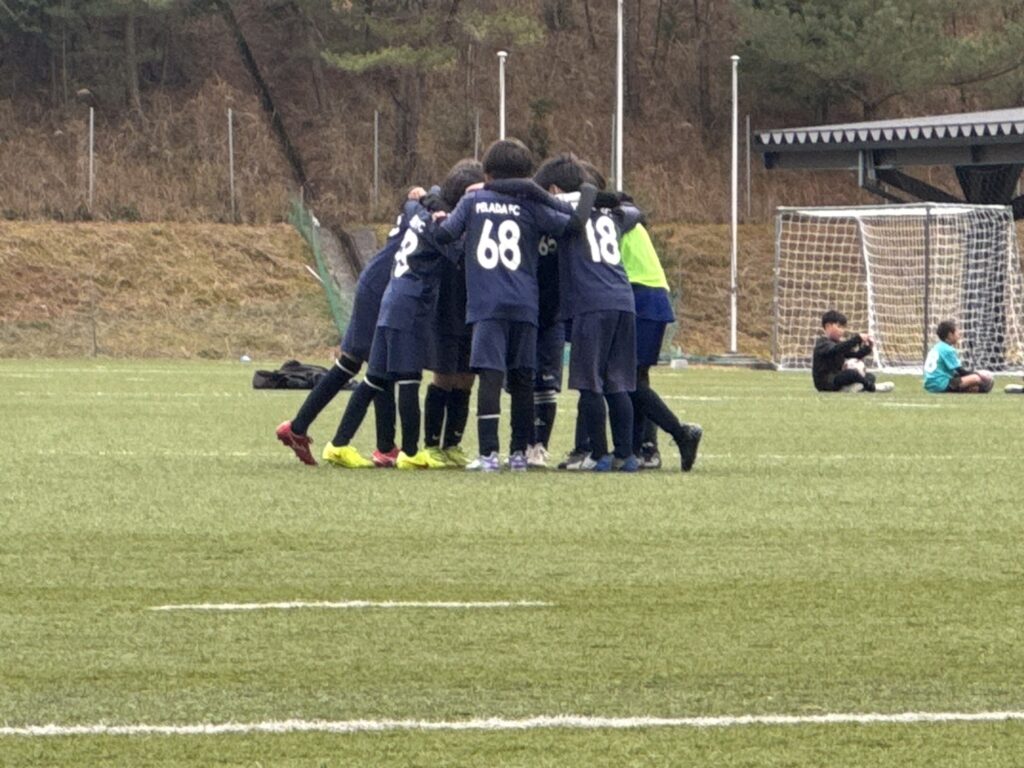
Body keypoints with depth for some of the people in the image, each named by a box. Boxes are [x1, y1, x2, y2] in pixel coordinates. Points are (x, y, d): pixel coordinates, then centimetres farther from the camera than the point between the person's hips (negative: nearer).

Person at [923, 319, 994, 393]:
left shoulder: (936, 348, 20)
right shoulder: (948, 350, -8)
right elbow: (960, 370, -6)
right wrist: (976, 373, 9)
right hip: (943, 385, -10)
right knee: (977, 378, -15)